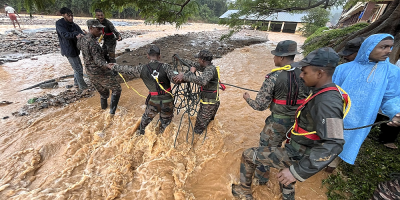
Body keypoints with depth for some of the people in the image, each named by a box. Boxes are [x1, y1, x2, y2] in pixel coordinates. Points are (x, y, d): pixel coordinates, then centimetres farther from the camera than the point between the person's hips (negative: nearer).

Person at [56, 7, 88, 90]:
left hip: (75, 49, 7)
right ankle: (82, 86, 7)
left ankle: (76, 83, 33)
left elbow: (81, 33, -7)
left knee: (78, 67, 17)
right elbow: (65, 34, -26)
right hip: (69, 50, -7)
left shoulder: (74, 25, 8)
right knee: (78, 69, -4)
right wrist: (75, 35, -41)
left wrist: (81, 35, -29)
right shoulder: (59, 23, -10)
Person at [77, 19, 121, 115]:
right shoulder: (93, 43, -22)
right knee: (116, 89, 3)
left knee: (103, 92, 25)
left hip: (90, 74, 9)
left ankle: (104, 106, 41)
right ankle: (112, 111, -1)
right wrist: (106, 65, -47)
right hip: (100, 73, -9)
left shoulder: (82, 40, 5)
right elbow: (97, 60, -30)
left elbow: (78, 45, 29)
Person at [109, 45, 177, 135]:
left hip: (153, 101, 2)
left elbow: (127, 69, 7)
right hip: (168, 102, -1)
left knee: (147, 117, 30)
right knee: (166, 120, 25)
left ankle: (141, 132, 52)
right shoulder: (165, 67, -14)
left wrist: (114, 67, 21)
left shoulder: (142, 69, -8)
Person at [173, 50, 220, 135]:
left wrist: (184, 76, -37)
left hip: (209, 104, -10)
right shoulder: (208, 67, 8)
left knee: (198, 130, -3)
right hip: (212, 102, 10)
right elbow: (195, 65, 24)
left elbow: (202, 81, -42)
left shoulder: (210, 69, -22)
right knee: (208, 124, 23)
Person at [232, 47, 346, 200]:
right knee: (286, 181, 32)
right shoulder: (322, 93, 2)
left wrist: (298, 171, -35)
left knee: (248, 155, -1)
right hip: (297, 150, 9)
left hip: (296, 156, -9)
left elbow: (333, 145, -35)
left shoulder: (327, 102, -28)